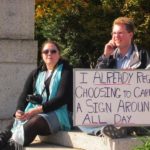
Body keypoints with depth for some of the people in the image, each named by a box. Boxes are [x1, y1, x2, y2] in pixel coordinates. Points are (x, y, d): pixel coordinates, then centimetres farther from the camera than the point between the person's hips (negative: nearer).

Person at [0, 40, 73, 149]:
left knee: (34, 122, -35)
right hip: (34, 114, 5)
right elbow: (24, 95, 11)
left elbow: (62, 98, -10)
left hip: (58, 114, -5)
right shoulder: (36, 73, 19)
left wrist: (37, 110, -20)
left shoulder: (66, 71, 3)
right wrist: (19, 111, -13)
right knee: (19, 123, -28)